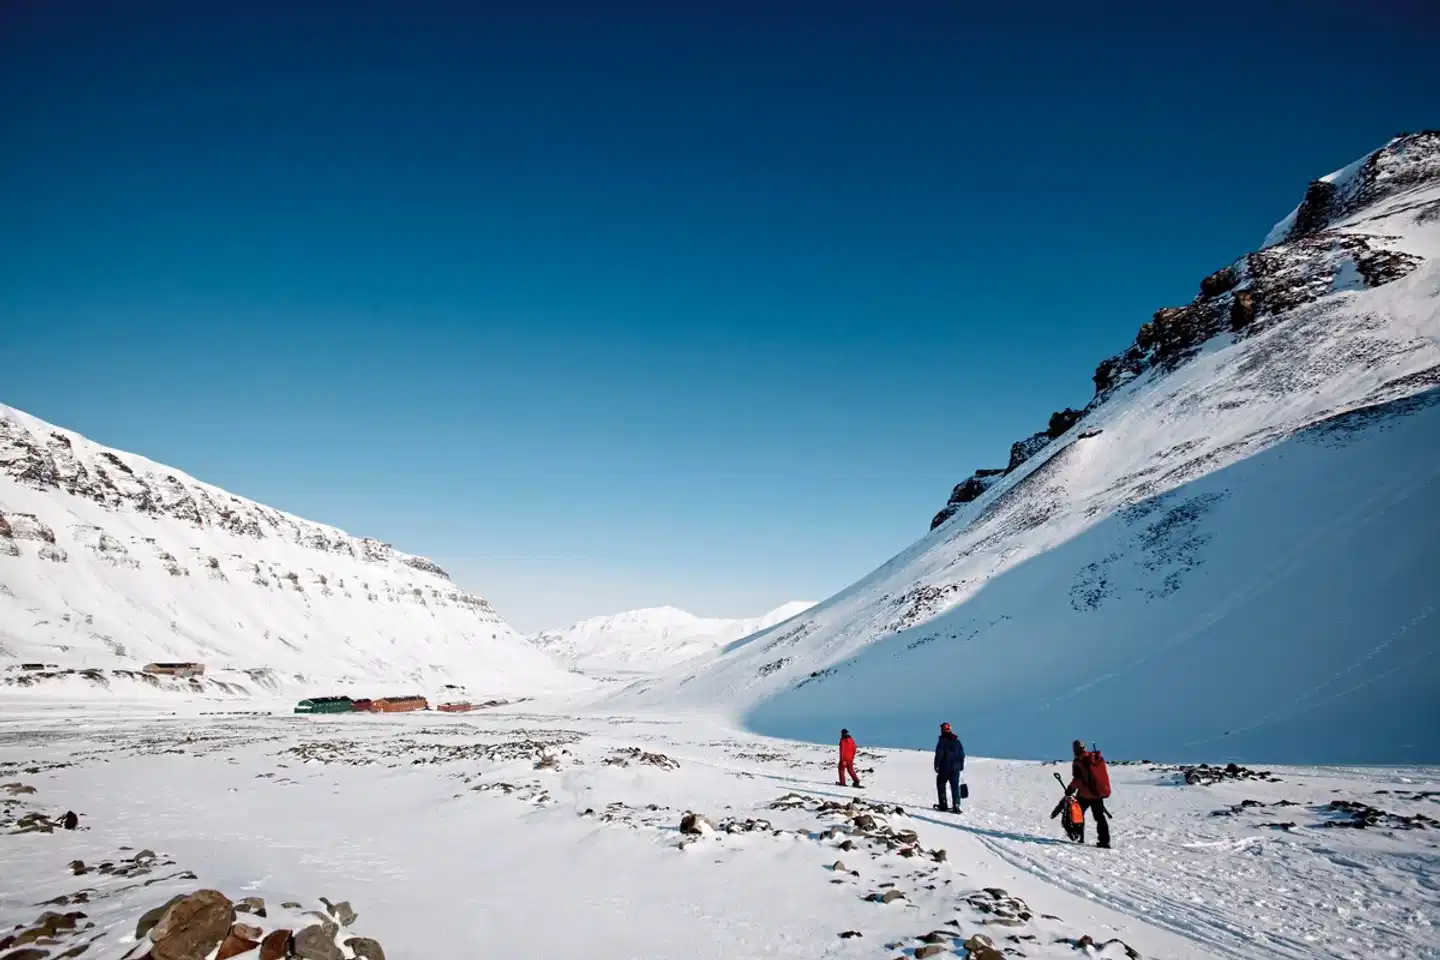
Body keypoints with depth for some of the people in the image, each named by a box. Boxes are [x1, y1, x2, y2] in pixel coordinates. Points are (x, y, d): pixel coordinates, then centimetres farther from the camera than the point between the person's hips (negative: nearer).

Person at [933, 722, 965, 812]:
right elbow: (962, 755, 12)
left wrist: (936, 765, -6)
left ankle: (943, 805, 8)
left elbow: (939, 754, -13)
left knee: (941, 784, 11)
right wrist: (961, 766, 19)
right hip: (955, 768, 4)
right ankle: (956, 806, -3)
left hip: (944, 768, -4)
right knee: (955, 787, 5)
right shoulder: (957, 741, 9)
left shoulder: (942, 741, -9)